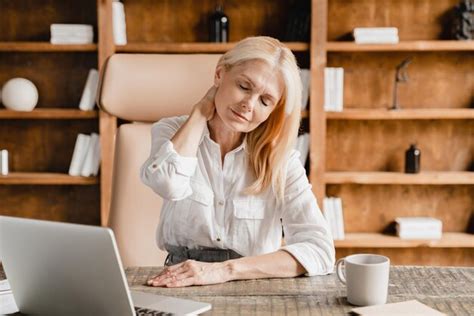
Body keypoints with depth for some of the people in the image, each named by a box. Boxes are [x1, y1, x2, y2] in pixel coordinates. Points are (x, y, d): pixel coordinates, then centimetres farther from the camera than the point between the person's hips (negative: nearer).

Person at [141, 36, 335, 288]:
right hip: (180, 287, 0)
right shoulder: (171, 132, 2)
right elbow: (169, 184, -21)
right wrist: (201, 112, -7)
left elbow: (320, 250, -15)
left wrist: (226, 270, -25)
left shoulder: (281, 160, -2)